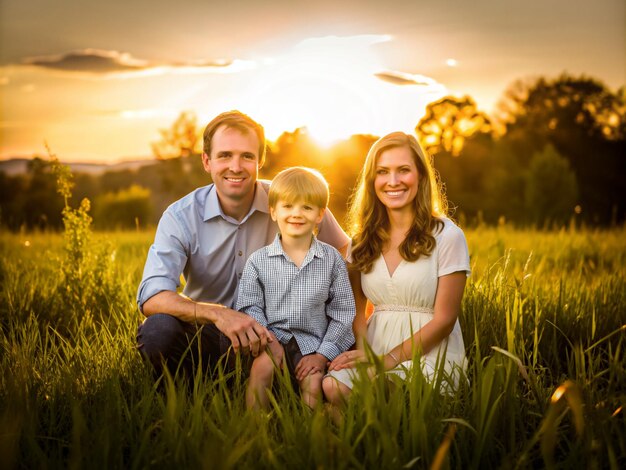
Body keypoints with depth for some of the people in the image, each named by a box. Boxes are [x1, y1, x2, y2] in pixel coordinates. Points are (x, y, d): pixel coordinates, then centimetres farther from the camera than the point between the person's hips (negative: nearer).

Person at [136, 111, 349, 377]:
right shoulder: (181, 217, -9)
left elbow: (344, 255, 2)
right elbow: (151, 296, -21)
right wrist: (218, 314, -40)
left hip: (265, 336, 0)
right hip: (206, 334, 0)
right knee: (158, 328, -31)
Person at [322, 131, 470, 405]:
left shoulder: (447, 236, -4)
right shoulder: (364, 238, 10)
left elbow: (444, 319, -7)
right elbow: (356, 308, 9)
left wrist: (389, 360, -13)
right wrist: (363, 352, -11)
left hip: (430, 354, -3)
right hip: (376, 349, 3)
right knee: (333, 387, -28)